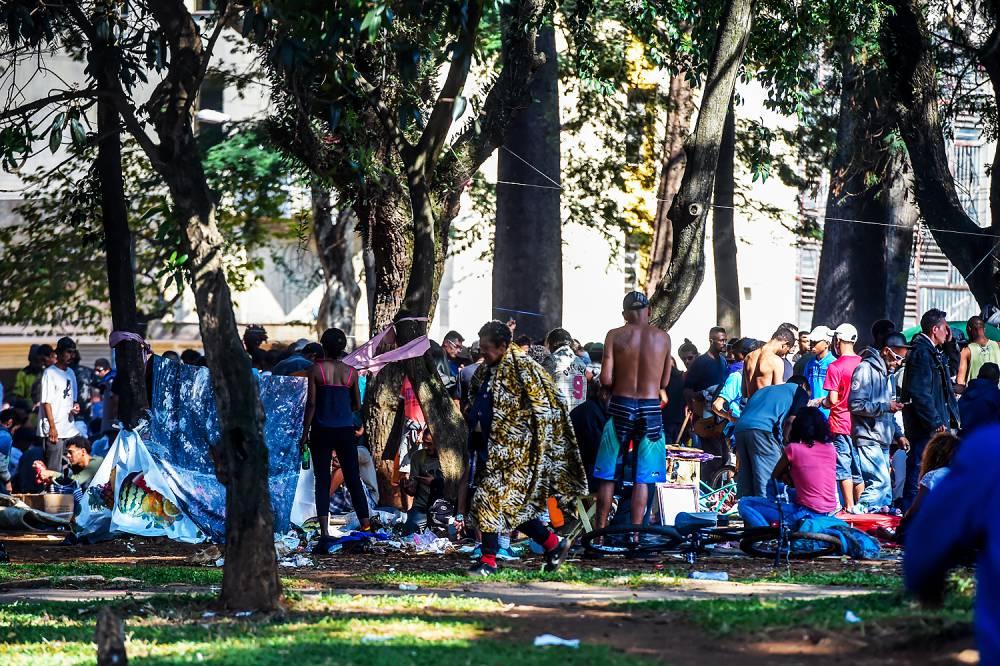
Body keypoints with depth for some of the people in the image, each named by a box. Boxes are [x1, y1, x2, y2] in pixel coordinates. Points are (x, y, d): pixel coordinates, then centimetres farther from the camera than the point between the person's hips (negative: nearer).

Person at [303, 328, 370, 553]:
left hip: (321, 431, -2)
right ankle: (366, 528, 10)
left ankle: (324, 534, -8)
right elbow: (357, 405, 9)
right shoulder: (351, 372, 2)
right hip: (345, 431, 2)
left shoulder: (317, 369, -6)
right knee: (353, 480, 10)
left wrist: (305, 431, -1)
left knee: (322, 481, 0)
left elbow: (311, 402, -7)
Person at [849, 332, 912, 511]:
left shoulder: (887, 373, 21)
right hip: (868, 439, -9)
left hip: (883, 441, 10)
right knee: (881, 482, -19)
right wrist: (886, 406, -18)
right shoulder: (866, 369, -8)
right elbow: (855, 405, -18)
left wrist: (899, 435, 19)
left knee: (885, 487, 6)